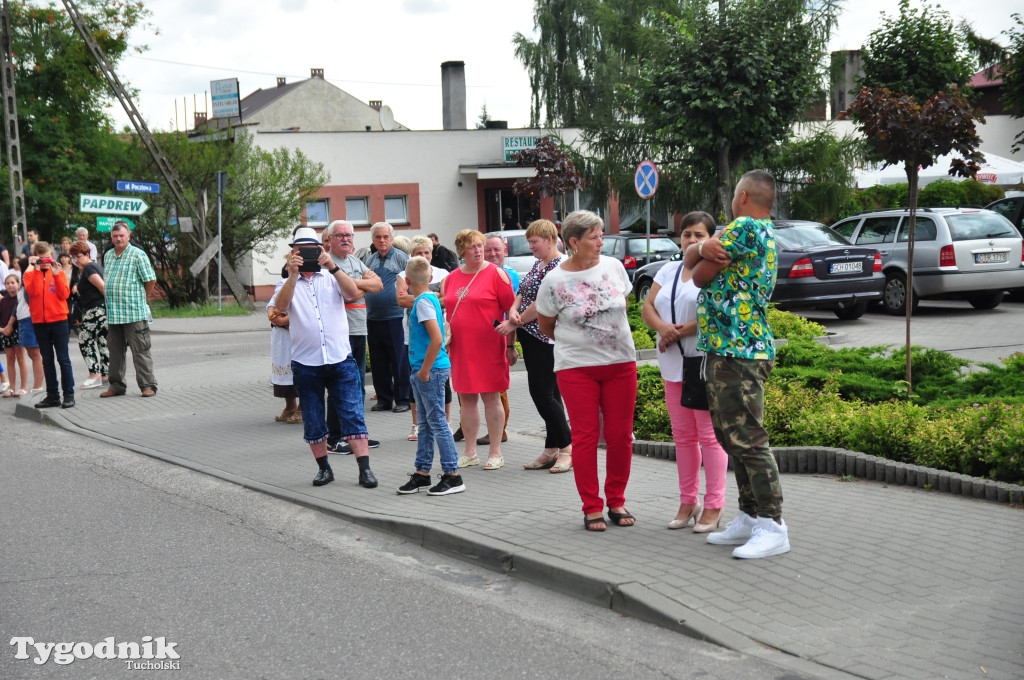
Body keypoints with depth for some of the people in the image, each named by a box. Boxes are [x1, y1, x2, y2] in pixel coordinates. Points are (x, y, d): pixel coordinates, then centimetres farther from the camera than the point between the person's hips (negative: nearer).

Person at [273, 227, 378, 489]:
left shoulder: (332, 279, 9)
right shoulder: (287, 284, 8)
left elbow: (354, 293, -11)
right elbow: (281, 305, -14)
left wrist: (332, 266, -22)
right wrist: (293, 274, -25)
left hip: (341, 359, -1)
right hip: (305, 364, 1)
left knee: (353, 414, -5)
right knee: (312, 421, 8)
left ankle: (365, 469, -4)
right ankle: (324, 468, 21)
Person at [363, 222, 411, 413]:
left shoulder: (401, 258, -2)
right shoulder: (369, 260, 14)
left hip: (395, 317, -6)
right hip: (373, 318, 6)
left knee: (399, 361, -1)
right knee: (378, 362, 10)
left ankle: (402, 399, 7)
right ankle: (384, 399, 19)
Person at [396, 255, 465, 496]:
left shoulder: (424, 301, -15)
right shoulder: (429, 298, 12)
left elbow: (437, 339, -25)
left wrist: (425, 370, -18)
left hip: (431, 370, -10)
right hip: (424, 371, 10)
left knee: (437, 422, -5)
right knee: (425, 424, 14)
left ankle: (453, 476, -1)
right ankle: (422, 473, 22)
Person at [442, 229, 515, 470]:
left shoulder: (496, 274, -4)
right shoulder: (451, 278, 11)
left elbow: (512, 310, -6)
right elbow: (445, 310, 20)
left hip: (488, 348, -5)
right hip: (460, 348, 5)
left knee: (491, 397, 0)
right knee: (466, 398, 10)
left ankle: (495, 453, 8)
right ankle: (470, 452, 19)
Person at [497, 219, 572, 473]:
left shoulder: (558, 266, -14)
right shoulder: (538, 264, 16)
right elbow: (523, 293, 16)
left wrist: (514, 323, -12)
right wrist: (513, 310, -6)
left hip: (546, 338, -9)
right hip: (531, 337, 9)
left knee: (542, 393, -9)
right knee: (547, 393, 11)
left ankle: (568, 447, 0)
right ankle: (552, 451, 15)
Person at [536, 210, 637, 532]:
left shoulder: (614, 266, 2)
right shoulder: (554, 281, -6)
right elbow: (545, 325, 7)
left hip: (621, 363, 3)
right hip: (576, 367, -3)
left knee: (620, 436, 5)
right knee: (585, 436, 0)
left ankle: (617, 501, 19)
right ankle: (592, 508, 9)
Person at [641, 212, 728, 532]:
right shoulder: (668, 270, 15)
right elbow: (648, 307, 11)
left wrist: (678, 332, -14)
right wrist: (662, 327, -11)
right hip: (674, 363, 7)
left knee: (709, 434, -3)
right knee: (682, 435, 10)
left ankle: (713, 506, 2)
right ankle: (687, 502, 18)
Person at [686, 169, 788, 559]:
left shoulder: (745, 227, -13)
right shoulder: (764, 233, 19)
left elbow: (700, 276, -10)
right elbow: (689, 257, 14)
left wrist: (705, 260, 12)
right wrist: (705, 248, -9)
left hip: (737, 352, -11)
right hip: (725, 351, 11)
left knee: (748, 440, -10)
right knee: (732, 438, 15)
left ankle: (773, 527, -8)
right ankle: (750, 519, 22)